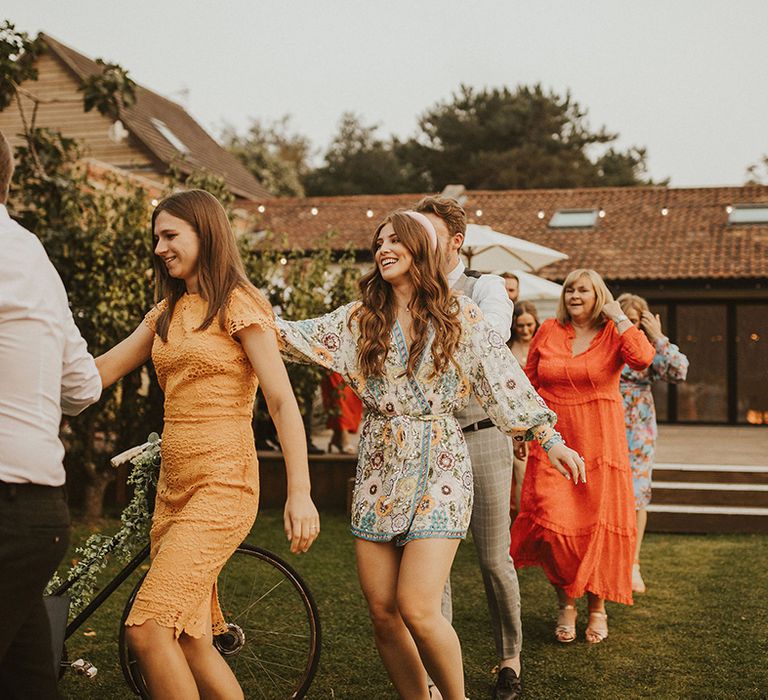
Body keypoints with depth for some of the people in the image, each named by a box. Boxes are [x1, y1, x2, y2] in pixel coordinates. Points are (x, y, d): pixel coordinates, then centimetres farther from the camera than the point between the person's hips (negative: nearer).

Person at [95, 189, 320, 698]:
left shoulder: (238, 306, -5)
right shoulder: (168, 312, 16)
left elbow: (282, 402, -10)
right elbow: (100, 371, 16)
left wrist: (300, 492, -17)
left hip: (222, 485, -7)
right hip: (174, 485, 8)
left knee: (147, 628, -17)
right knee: (191, 641, 7)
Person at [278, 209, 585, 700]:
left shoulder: (459, 315, 1)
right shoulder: (361, 318, 9)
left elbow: (503, 377, -1)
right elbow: (303, 338, 1)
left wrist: (552, 441, -5)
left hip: (438, 466, -4)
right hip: (379, 469, 4)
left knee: (417, 609, -14)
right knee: (382, 613, 3)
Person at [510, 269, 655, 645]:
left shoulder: (613, 334, 1)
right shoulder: (548, 331, 6)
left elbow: (643, 359, -21)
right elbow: (528, 382, 13)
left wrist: (618, 317, -12)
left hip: (599, 441, -1)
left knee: (598, 524, 4)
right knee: (553, 523, -5)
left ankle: (597, 607, 21)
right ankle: (565, 603, 16)